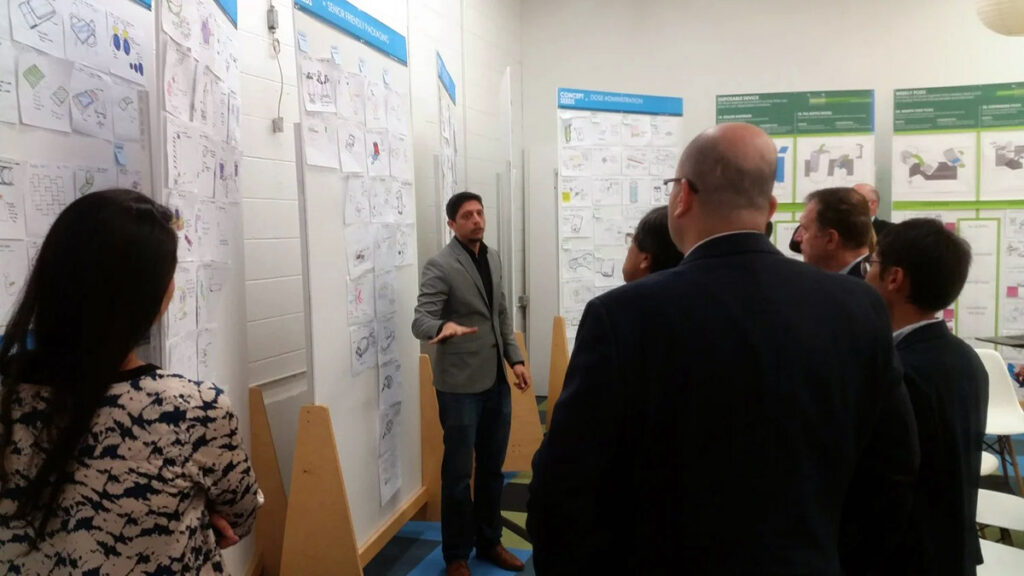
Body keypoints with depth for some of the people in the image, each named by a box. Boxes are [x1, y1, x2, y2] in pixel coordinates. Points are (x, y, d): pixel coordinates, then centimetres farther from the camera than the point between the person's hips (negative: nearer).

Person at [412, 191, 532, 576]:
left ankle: (489, 542, 32)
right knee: (458, 473, 4)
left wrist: (515, 358, 10)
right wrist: (443, 326, -41)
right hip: (460, 384, -6)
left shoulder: (493, 258, 10)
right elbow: (420, 320, -19)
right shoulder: (440, 266, -12)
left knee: (492, 468, 16)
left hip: (496, 381, 7)